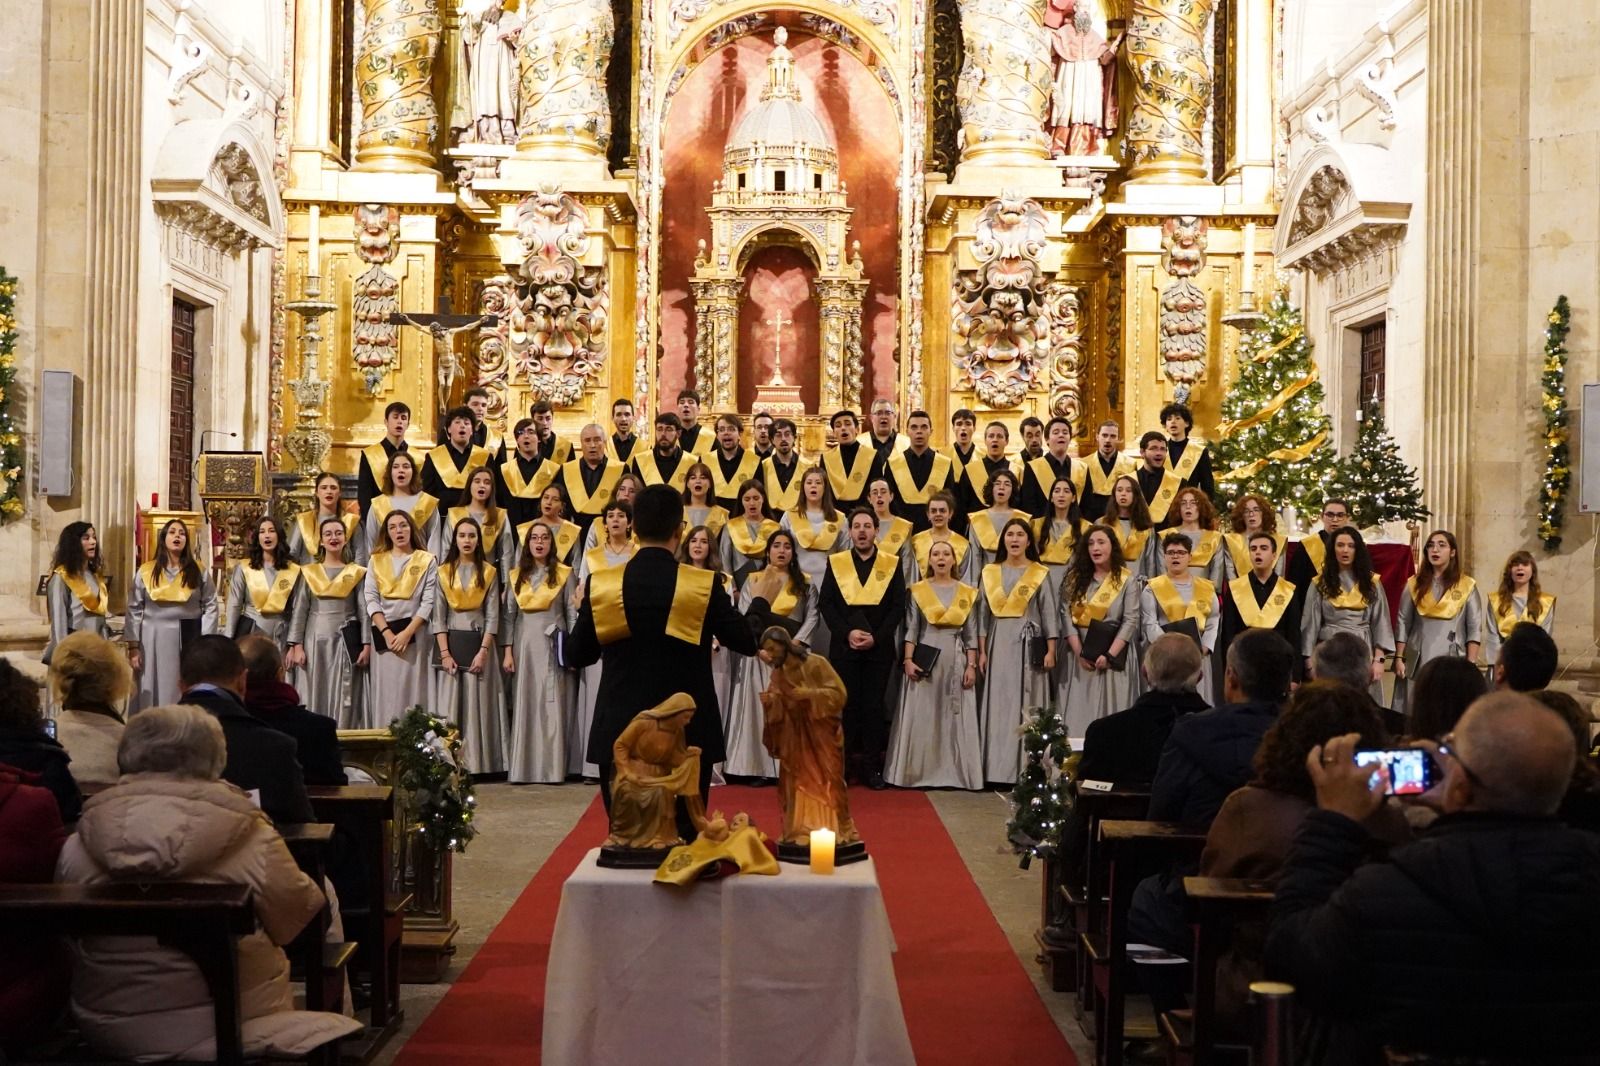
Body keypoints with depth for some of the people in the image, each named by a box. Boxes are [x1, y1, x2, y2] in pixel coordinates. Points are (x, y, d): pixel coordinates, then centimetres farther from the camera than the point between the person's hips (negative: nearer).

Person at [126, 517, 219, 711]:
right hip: (154, 640, 0)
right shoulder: (145, 572, 4)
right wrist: (133, 646, -3)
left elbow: (210, 607, 3)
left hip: (189, 638, 0)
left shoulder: (199, 572, 5)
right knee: (155, 693, 3)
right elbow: (134, 610, 3)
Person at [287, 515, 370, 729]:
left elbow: (364, 610, 2)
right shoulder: (308, 573, 8)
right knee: (314, 697, 1)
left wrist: (366, 645, -6)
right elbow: (300, 610, 4)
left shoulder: (357, 573, 6)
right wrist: (296, 645, -5)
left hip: (346, 641, -1)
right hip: (315, 641, 1)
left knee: (343, 699, -3)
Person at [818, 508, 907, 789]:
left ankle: (872, 766, 5)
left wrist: (876, 637, -9)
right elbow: (825, 603, 2)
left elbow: (898, 606, 2)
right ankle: (845, 764, 6)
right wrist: (847, 633, -10)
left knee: (874, 705, 1)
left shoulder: (892, 564, 5)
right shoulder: (835, 563, 6)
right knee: (847, 705, 1)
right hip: (843, 647, 0)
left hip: (879, 648, 0)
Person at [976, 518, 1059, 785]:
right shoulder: (990, 573, 10)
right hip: (998, 644, 3)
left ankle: (1027, 769, -2)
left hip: (1028, 645, -3)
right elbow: (984, 614, 10)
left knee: (1026, 705, -4)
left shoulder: (1040, 574, 2)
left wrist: (1051, 651, -5)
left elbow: (1050, 614, 1)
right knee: (998, 706, 1)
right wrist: (982, 651, 4)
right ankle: (997, 768, 3)